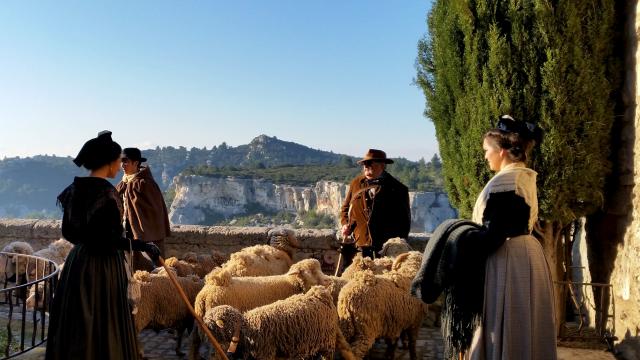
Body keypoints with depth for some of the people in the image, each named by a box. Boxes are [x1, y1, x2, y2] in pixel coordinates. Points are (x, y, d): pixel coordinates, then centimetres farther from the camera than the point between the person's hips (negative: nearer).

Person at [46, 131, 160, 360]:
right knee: (104, 327, 4)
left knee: (76, 327, 17)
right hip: (103, 266, -8)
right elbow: (108, 239, -22)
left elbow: (67, 232, 11)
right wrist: (143, 247, -15)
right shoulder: (106, 192, -19)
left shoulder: (74, 189, 5)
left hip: (77, 262, 8)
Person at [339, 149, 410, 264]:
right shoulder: (356, 183, 14)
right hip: (358, 247, 3)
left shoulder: (397, 189, 3)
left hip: (385, 249, -3)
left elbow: (404, 221, 5)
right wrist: (346, 225, 5)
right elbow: (345, 208, 24)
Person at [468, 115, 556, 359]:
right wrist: (473, 236, 17)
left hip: (508, 259, -10)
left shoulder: (504, 181, -18)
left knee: (504, 333, 0)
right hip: (527, 253, 10)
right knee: (524, 332, 17)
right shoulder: (525, 178, 12)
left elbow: (495, 232, -22)